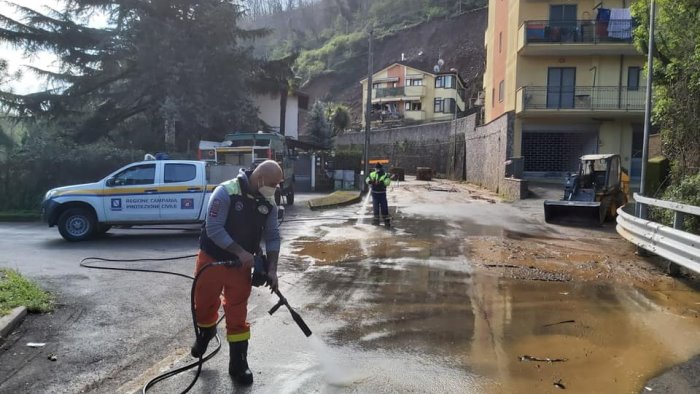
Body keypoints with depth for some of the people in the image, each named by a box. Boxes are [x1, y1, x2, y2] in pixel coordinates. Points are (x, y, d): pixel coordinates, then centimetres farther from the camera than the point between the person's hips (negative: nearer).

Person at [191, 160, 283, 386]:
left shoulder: (268, 203, -6)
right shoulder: (225, 193, -23)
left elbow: (272, 236, -1)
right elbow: (214, 229, -25)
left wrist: (272, 269, -9)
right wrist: (240, 251, -26)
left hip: (241, 265, 3)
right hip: (212, 259, -2)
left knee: (238, 314, 4)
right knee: (204, 303, 15)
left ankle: (238, 364, 15)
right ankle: (205, 333, 49)